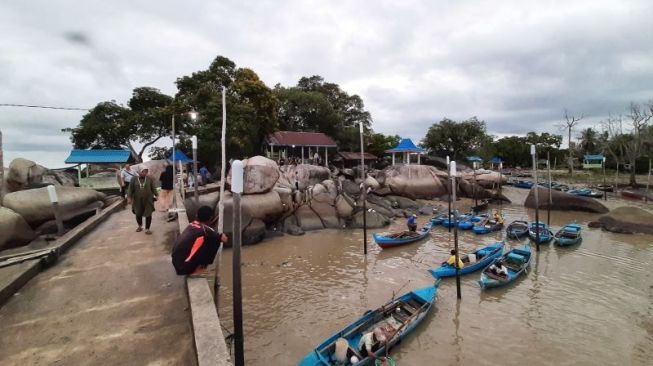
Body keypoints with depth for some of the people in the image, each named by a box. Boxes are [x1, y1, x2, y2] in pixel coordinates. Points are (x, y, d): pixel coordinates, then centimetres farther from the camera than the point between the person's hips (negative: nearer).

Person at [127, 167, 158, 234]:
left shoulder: (149, 179, 0)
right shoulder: (134, 180, 0)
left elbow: (153, 188, 7)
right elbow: (130, 189, 0)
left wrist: (155, 195, 7)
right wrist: (129, 197, -7)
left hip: (148, 200, -1)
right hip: (137, 201, 1)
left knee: (148, 215, -2)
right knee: (138, 214, 13)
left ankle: (147, 229, 10)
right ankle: (140, 226, 37)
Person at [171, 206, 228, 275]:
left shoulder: (191, 225, 12)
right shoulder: (205, 229, -10)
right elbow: (224, 239, -3)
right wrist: (222, 235, 18)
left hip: (176, 264, 8)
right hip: (184, 266, -8)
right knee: (215, 241, -3)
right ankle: (197, 270, 2)